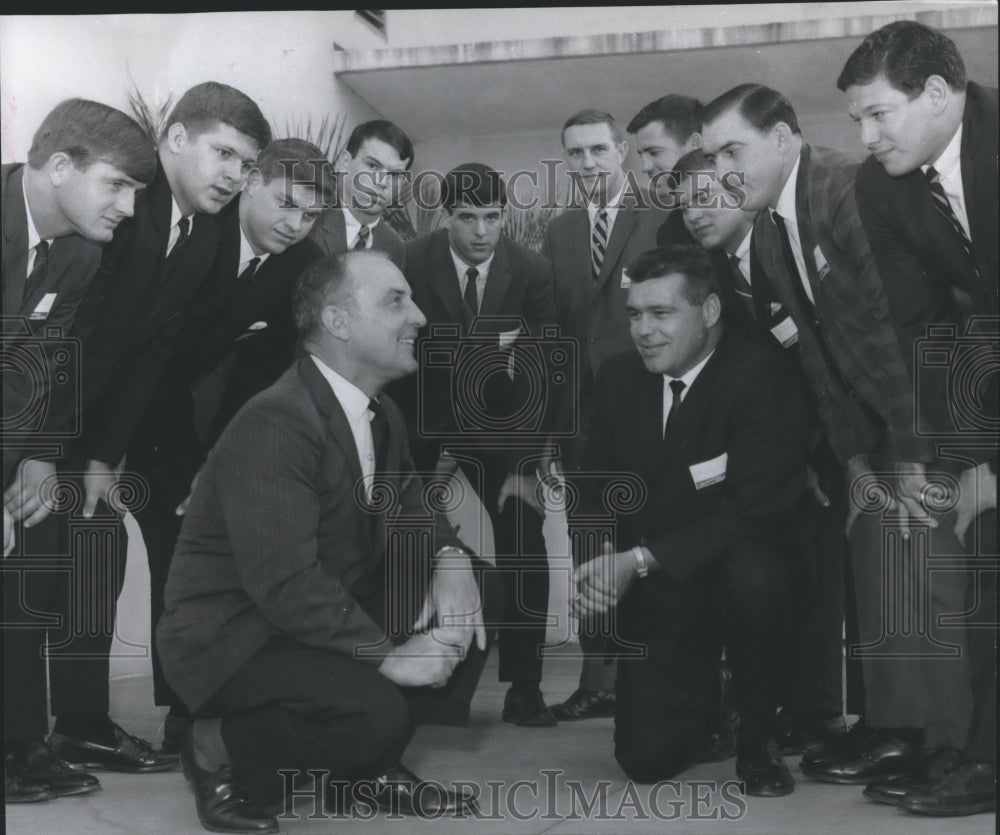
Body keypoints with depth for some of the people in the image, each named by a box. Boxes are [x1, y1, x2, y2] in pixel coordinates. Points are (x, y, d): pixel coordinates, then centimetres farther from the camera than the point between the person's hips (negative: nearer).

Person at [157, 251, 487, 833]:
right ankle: (219, 746, -2)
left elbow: (409, 511, 14)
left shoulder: (381, 413, 3)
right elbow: (285, 583, -31)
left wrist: (449, 558, -9)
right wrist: (387, 656, -27)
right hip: (234, 639, -9)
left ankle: (372, 762, 8)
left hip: (329, 612, 9)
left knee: (467, 600, -2)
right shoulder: (275, 424, -25)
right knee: (376, 714, -29)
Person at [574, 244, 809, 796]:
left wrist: (640, 560, -29)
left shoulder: (762, 374, -17)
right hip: (656, 596, 4)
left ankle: (757, 738, -10)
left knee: (752, 577, -39)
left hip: (740, 567, -3)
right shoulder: (619, 377, 2)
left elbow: (752, 508, -25)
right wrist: (600, 559, -18)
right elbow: (596, 488, 5)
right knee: (646, 760, -7)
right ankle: (702, 700, 31)